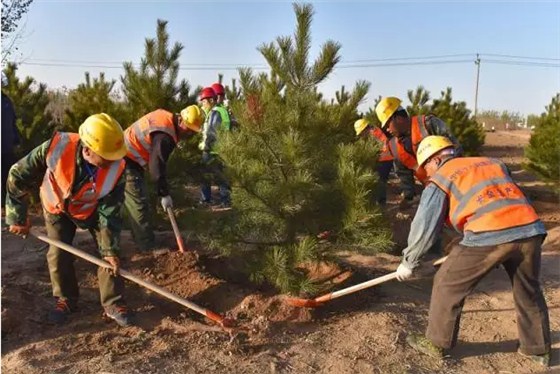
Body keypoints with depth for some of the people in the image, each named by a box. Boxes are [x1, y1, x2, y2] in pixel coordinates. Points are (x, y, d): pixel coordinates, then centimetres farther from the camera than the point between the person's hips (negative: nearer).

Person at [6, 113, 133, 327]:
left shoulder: (116, 169, -35)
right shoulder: (57, 148, -38)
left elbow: (110, 212, -24)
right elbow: (18, 176, -23)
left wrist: (110, 249, -24)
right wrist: (18, 218, -17)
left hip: (93, 210, 0)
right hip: (57, 207, 0)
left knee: (109, 253, -8)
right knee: (58, 255, 0)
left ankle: (113, 304, 6)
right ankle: (66, 300, 24)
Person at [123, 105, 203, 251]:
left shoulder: (166, 118, 5)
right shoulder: (165, 135, -26)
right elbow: (157, 165, -27)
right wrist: (164, 194, -21)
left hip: (128, 156, 11)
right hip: (127, 160, -11)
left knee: (135, 202, 16)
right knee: (139, 203, -10)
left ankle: (140, 240, 26)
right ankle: (148, 248, -7)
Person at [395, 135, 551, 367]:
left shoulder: (440, 180, 11)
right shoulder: (493, 163, 27)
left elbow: (424, 226, 10)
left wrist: (408, 262, 21)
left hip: (488, 236, -6)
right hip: (530, 229, 6)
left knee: (448, 285, 13)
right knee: (528, 292, 26)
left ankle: (437, 344, 25)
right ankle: (538, 349, 43)